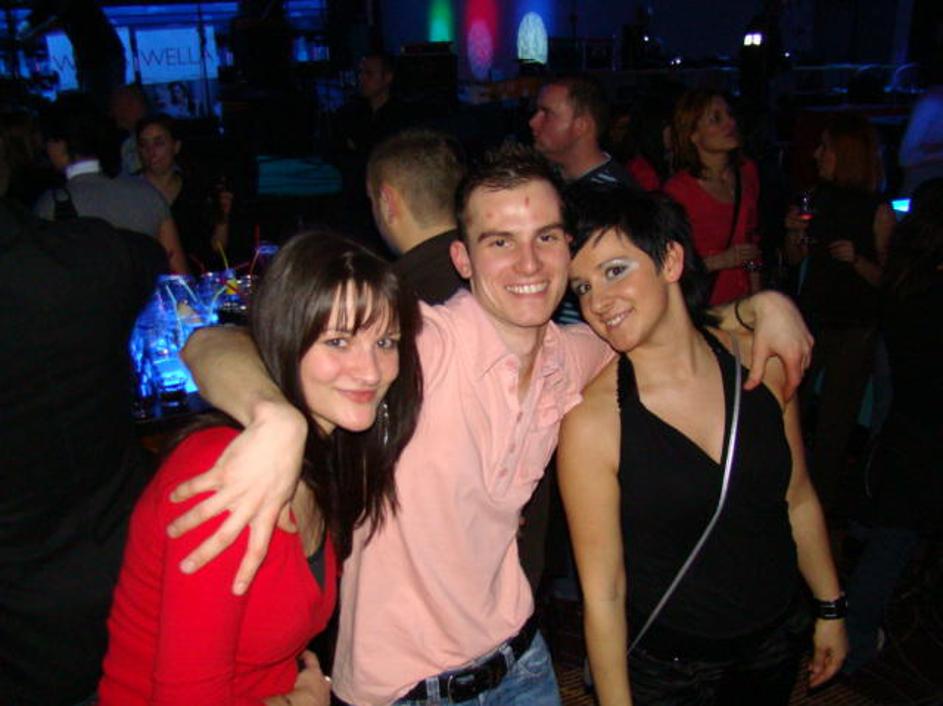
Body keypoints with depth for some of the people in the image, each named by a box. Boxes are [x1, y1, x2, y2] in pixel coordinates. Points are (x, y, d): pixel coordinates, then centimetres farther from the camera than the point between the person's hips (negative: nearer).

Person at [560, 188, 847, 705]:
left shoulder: (760, 360, -11)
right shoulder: (591, 420, -24)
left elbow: (798, 498, 3)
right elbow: (602, 594, -18)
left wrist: (830, 608, 12)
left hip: (774, 642, 4)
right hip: (665, 664, -4)